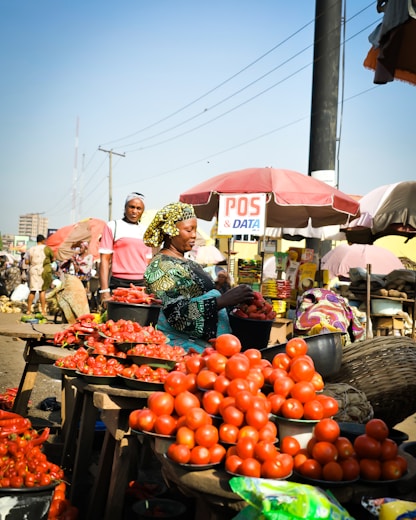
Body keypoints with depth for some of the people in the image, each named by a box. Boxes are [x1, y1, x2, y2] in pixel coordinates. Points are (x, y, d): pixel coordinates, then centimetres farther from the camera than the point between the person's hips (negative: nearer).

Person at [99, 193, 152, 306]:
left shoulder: (145, 231, 16)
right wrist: (105, 291, -12)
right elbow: (105, 260, -2)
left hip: (141, 284, 4)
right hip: (119, 284, -3)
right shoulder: (112, 226, 4)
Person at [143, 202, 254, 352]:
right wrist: (223, 301, -24)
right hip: (181, 344, -8)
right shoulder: (161, 266, -10)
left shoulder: (187, 263, 19)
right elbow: (177, 313, -20)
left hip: (206, 343, 8)